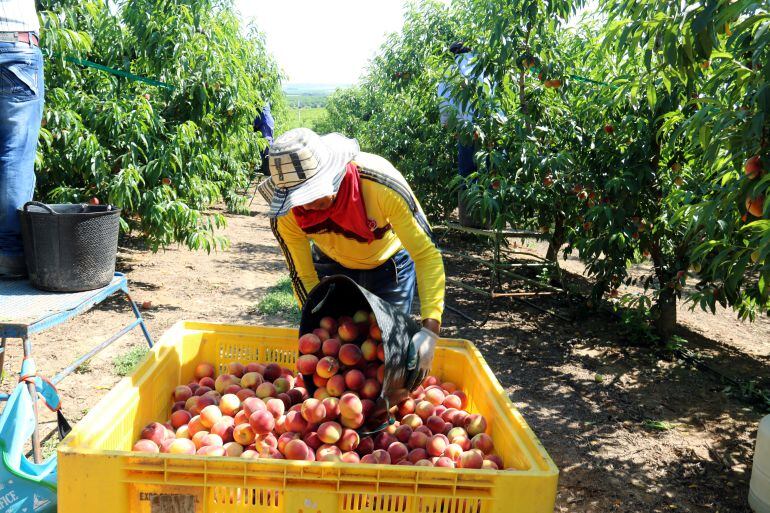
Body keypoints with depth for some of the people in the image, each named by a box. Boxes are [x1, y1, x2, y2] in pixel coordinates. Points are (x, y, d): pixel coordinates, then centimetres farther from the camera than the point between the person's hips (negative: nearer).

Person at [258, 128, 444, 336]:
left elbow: (427, 254, -33)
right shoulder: (285, 213, -29)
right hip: (332, 265, 2)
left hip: (390, 263, -1)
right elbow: (303, 276, -17)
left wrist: (431, 324, -42)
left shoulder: (382, 182, -38)